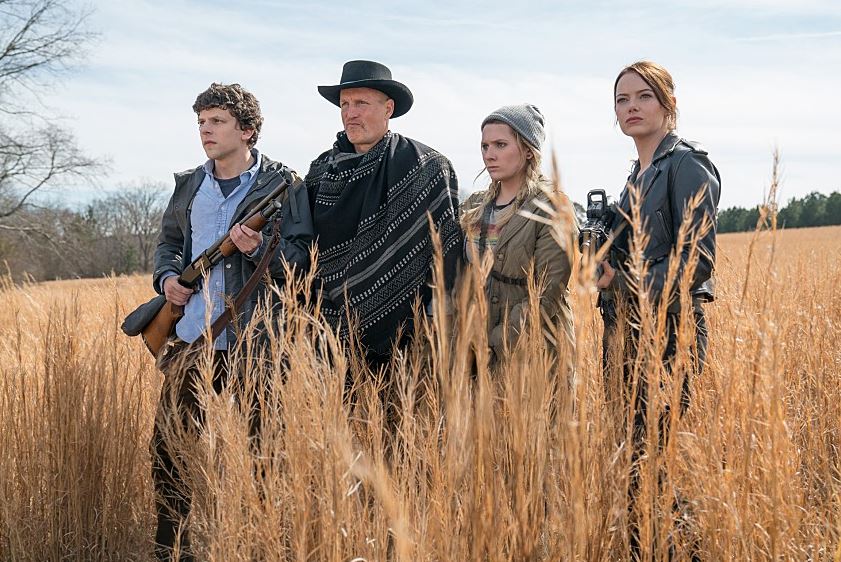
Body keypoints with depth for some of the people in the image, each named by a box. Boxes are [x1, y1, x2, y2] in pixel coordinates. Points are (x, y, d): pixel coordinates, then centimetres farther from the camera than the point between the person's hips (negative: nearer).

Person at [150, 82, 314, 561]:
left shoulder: (283, 185, -3)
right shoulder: (188, 185, 14)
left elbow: (303, 256, -6)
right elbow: (169, 241, 23)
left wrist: (260, 248, -23)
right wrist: (167, 276, 4)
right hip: (189, 339, 5)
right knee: (168, 448, 6)